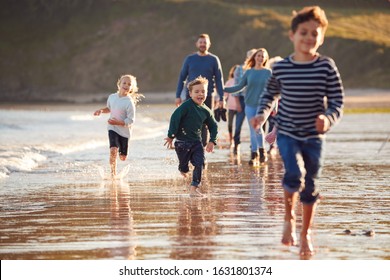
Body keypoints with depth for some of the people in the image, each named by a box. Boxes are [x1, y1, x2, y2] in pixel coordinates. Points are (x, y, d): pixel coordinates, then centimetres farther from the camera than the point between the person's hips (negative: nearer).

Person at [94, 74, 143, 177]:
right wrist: (101, 110, 1)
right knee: (113, 150, -22)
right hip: (112, 128, 2)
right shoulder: (112, 97, -1)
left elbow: (130, 120, -18)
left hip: (124, 131, -2)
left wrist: (118, 122, -26)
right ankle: (113, 173, -9)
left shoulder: (129, 102, -17)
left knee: (123, 157, 9)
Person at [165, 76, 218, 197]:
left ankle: (194, 187, 0)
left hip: (197, 142, 4)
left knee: (200, 163, -10)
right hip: (182, 142, -4)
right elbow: (174, 118, -18)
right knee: (183, 166, 7)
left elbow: (213, 126, 18)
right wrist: (171, 136, -21)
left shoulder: (206, 111, 4)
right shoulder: (186, 106, -14)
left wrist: (212, 141, 8)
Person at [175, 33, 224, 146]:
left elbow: (219, 80, 3)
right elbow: (182, 77, 8)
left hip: (207, 97, -1)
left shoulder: (214, 60, 3)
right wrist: (178, 96, 2)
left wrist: (221, 98, -4)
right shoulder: (190, 59, 5)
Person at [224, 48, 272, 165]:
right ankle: (254, 154, 12)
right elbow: (240, 86, 8)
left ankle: (262, 150, 2)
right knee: (252, 131, 3)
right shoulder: (249, 72, 6)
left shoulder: (268, 72, 1)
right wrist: (224, 89, 1)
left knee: (257, 128, -18)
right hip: (250, 105, 3)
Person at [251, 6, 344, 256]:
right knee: (294, 173, -22)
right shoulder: (281, 68, -4)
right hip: (287, 132, 0)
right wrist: (263, 113, -3)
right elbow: (270, 93, 14)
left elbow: (337, 101, -5)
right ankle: (289, 219, 4)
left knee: (310, 185, 7)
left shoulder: (327, 67, -8)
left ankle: (306, 233, 26)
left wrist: (328, 118, -24)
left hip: (314, 135, 0)